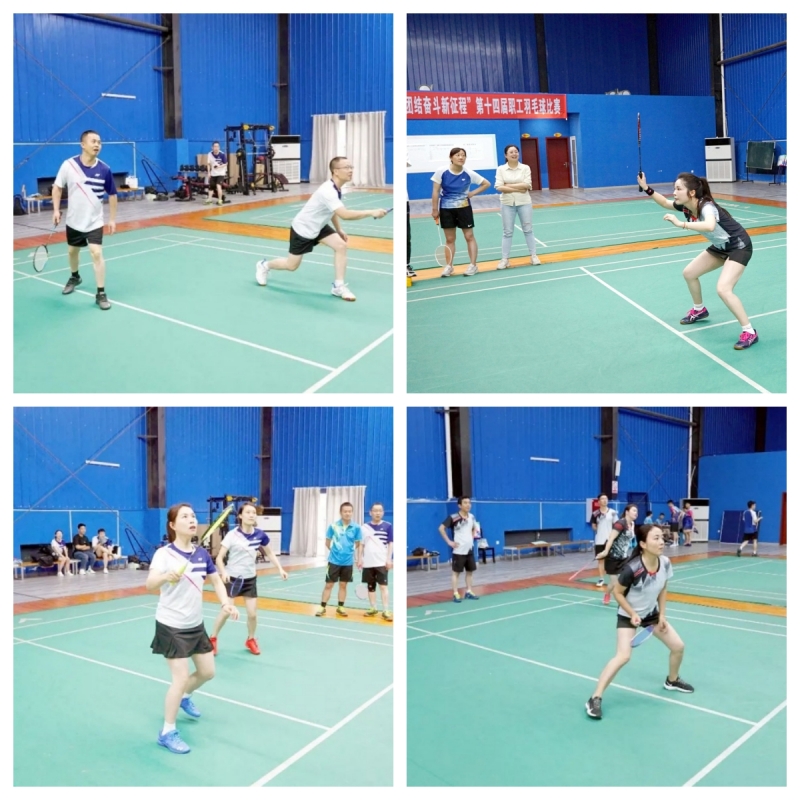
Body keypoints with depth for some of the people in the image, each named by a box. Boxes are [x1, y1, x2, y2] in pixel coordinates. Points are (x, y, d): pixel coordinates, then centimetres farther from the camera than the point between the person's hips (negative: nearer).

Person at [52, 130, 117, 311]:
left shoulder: (104, 169, -11)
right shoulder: (68, 165, -12)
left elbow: (112, 195, 1)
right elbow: (57, 187, 1)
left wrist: (112, 218, 2)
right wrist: (56, 210, -8)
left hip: (94, 221, -2)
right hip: (74, 220, 2)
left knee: (96, 253, -15)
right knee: (72, 251, 20)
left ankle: (101, 293, -7)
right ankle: (75, 277, 50)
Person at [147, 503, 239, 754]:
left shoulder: (202, 554, 0)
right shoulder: (164, 553, -19)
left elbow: (217, 581, 12)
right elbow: (150, 584, -33)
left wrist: (226, 603, -6)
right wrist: (166, 577, -56)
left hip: (196, 624, 7)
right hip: (171, 626, -7)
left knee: (207, 672, 17)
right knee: (181, 678, -9)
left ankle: (184, 697, 47)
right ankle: (167, 732, 7)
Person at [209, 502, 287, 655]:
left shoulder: (259, 535, -6)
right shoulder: (232, 535, -16)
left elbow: (270, 553, 10)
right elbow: (219, 558, -15)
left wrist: (280, 569, 0)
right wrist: (223, 572, -32)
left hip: (250, 579, 3)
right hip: (232, 578, -3)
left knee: (252, 613, 2)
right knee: (226, 611, -2)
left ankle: (250, 640, 28)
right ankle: (213, 639, 20)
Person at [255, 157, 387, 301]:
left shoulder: (337, 189, -6)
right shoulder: (328, 191, -36)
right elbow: (345, 214, -48)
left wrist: (339, 230, 5)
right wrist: (371, 212, -49)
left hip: (318, 227, 8)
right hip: (302, 229, -8)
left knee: (341, 246, -14)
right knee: (292, 265, 7)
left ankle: (338, 286, -7)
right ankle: (264, 265, 37)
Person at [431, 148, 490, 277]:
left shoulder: (469, 174, -8)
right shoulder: (441, 172, -10)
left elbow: (486, 183, 5)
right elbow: (436, 192, -3)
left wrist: (472, 193, -5)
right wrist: (435, 210, -4)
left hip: (464, 208, 0)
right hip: (446, 209, 0)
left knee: (469, 236, 2)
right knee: (449, 239, 7)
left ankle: (473, 265, 10)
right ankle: (449, 266, 17)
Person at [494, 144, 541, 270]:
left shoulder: (525, 168, -1)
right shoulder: (501, 169, -2)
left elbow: (526, 185, -13)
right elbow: (499, 187, -12)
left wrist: (508, 185, -15)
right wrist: (518, 189, -15)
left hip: (524, 202, 0)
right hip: (507, 203, 0)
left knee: (528, 230, 8)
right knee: (507, 231, 5)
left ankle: (533, 256, 17)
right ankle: (505, 259, 9)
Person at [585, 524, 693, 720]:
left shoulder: (665, 563, -16)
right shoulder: (632, 568, -33)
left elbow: (662, 590, 3)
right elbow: (618, 593, -18)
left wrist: (662, 615, 0)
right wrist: (632, 614, -21)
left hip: (652, 613, 6)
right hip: (628, 615, -6)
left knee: (678, 646, 10)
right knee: (623, 656, -21)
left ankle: (672, 680, 41)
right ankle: (595, 698, -14)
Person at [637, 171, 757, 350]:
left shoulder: (707, 206, -33)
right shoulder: (686, 206, -9)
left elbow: (710, 226, -57)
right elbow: (665, 202, 11)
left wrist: (681, 224, -58)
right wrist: (647, 189, -2)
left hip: (739, 247, -9)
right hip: (721, 246, 9)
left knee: (723, 289, -24)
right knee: (689, 273, 17)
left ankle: (749, 332, -13)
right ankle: (699, 310, 42)